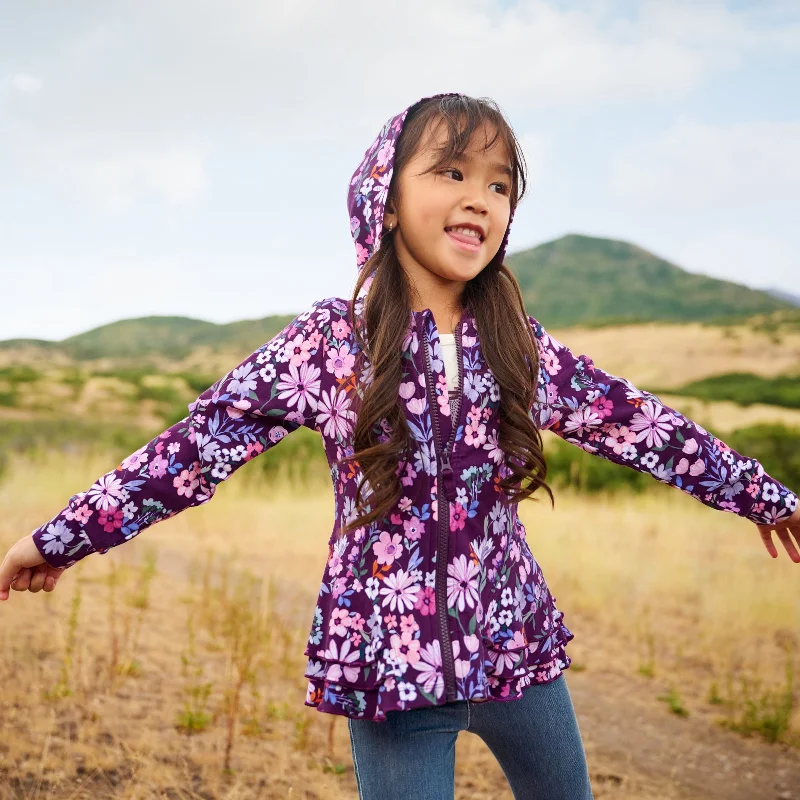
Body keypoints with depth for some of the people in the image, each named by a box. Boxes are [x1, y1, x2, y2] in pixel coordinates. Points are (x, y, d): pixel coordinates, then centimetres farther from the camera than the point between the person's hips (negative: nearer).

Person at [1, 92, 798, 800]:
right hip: (391, 656, -3)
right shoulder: (329, 342, -10)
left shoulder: (519, 345, -1)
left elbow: (636, 423, 6)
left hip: (518, 642, 4)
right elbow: (203, 440, -8)